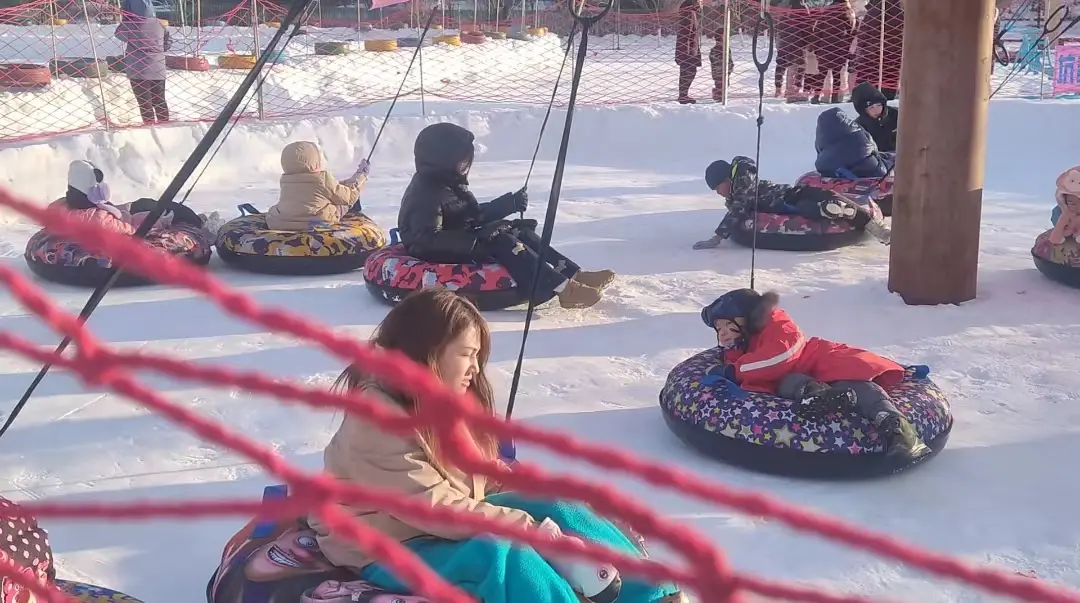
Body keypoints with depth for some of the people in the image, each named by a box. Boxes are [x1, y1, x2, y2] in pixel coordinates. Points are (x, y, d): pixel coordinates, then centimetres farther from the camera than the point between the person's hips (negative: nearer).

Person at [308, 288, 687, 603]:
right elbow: (436, 507, -28)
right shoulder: (377, 420, -24)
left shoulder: (448, 400, 5)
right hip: (390, 549, -9)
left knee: (557, 511, -8)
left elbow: (482, 475, 11)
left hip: (450, 525, 9)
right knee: (503, 554, -34)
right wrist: (528, 527, -27)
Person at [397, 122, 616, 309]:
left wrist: (510, 204, 14)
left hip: (463, 247, 11)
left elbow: (475, 215, 22)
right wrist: (475, 240, -35)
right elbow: (427, 240, -32)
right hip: (442, 258, -11)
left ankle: (574, 274, -10)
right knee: (500, 243, -27)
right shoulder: (426, 193, -21)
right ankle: (563, 289, -33)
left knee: (521, 233, 2)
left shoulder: (451, 184, 12)